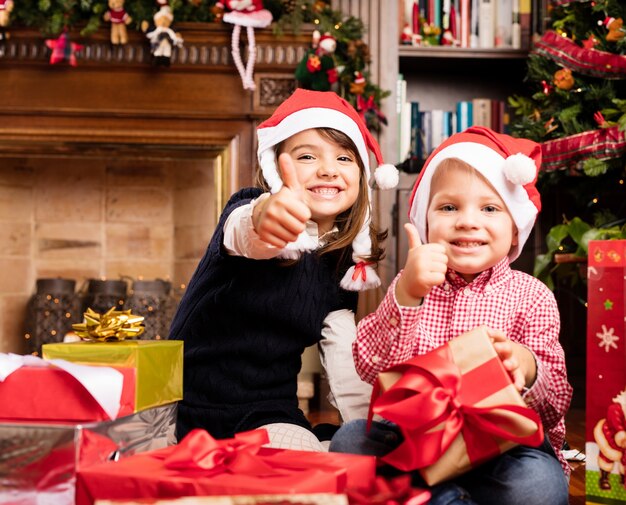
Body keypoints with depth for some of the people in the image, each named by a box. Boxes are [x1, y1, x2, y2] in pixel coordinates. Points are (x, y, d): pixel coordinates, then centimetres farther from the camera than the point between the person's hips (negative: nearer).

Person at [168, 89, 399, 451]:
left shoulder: (345, 264, 5)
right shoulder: (247, 209, -9)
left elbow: (347, 363, 4)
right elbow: (239, 233, -36)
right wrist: (260, 219, -61)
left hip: (267, 416, 3)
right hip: (186, 407, -2)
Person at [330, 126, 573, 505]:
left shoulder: (531, 296, 0)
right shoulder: (412, 285, 4)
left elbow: (556, 405, -5)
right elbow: (372, 367, -12)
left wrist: (527, 369, -29)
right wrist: (407, 294, -27)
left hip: (504, 447, -2)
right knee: (349, 439, -21)